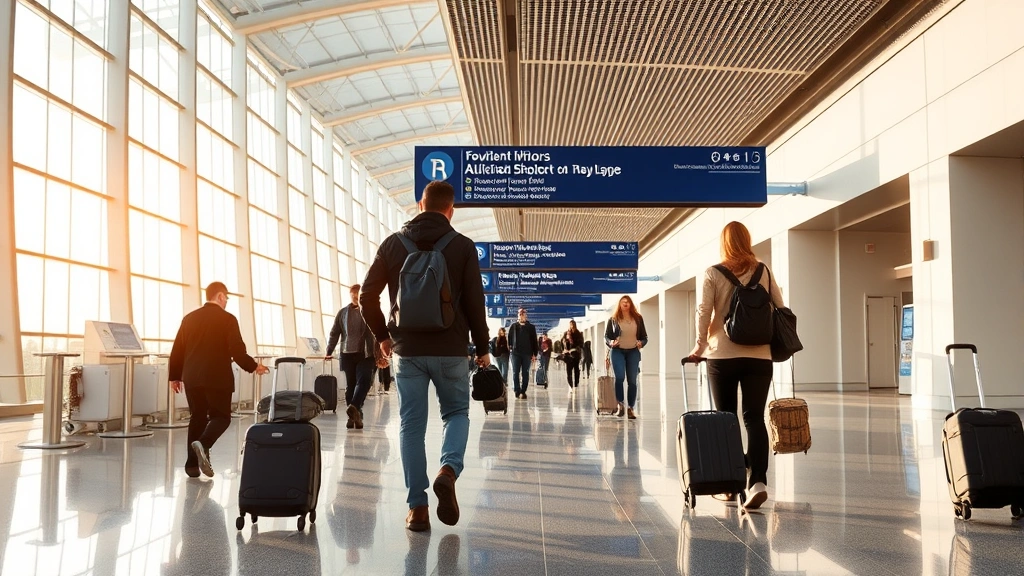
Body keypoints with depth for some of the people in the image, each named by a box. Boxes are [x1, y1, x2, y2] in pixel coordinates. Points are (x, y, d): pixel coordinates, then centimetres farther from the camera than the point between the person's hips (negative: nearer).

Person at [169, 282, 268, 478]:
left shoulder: (189, 318, 9)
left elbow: (177, 350, 10)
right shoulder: (228, 319, -5)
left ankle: (192, 464, 9)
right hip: (217, 377, -5)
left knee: (197, 417, 13)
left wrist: (175, 375, 18)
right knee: (221, 417, 6)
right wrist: (253, 366, 5)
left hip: (192, 377, 5)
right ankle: (203, 444, -22)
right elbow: (237, 351, -10)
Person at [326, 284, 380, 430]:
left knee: (364, 381, -10)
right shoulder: (342, 313, 10)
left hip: (366, 354, -1)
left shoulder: (371, 311, 7)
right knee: (350, 385, -3)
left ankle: (354, 408, -15)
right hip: (348, 353, 1)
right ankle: (354, 415, -6)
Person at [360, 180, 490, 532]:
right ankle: (449, 470, -11)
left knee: (411, 425, 7)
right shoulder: (463, 246, -1)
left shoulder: (393, 244, 4)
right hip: (451, 350, -1)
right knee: (457, 412, 17)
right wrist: (482, 348, 7)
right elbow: (475, 302, -2)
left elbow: (367, 296, 4)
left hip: (407, 350, 1)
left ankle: (417, 507, 5)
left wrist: (382, 336, 16)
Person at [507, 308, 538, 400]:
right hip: (515, 353, 1)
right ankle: (517, 391, 7)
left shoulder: (531, 327, 6)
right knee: (515, 373, 1)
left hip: (527, 353, -1)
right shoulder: (513, 326, 9)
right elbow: (509, 338, 8)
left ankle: (523, 392, 5)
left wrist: (534, 354, -1)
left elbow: (534, 341, 5)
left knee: (525, 373, 2)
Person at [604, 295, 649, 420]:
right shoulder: (614, 319, 3)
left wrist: (641, 343, -9)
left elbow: (644, 336, 11)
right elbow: (606, 336, 7)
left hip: (633, 352, 2)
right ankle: (620, 404, -5)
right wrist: (611, 343, -14)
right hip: (618, 351, -2)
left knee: (632, 381, 3)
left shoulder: (638, 318, 7)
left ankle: (631, 408, 10)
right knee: (619, 377, -20)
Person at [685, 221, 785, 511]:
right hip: (759, 356, 1)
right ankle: (758, 481, -16)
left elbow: (704, 312, -7)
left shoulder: (712, 274, 0)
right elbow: (781, 310, 7)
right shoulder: (763, 272, 6)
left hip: (722, 356, -1)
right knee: (755, 418, 0)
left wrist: (700, 347, 2)